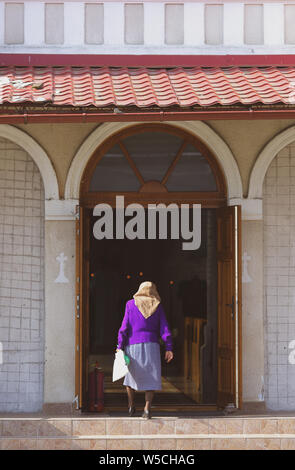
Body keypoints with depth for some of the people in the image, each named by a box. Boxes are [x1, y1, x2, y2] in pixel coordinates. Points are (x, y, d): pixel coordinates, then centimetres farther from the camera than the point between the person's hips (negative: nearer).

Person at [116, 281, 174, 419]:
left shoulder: (131, 304, 2)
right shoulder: (157, 306, 5)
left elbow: (125, 326, -3)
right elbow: (164, 328, 1)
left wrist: (120, 346, -2)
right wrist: (168, 348, 1)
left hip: (132, 345, 0)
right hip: (151, 345, 0)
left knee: (131, 374, 19)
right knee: (151, 377, 3)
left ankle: (131, 406, 22)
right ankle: (147, 408, -12)